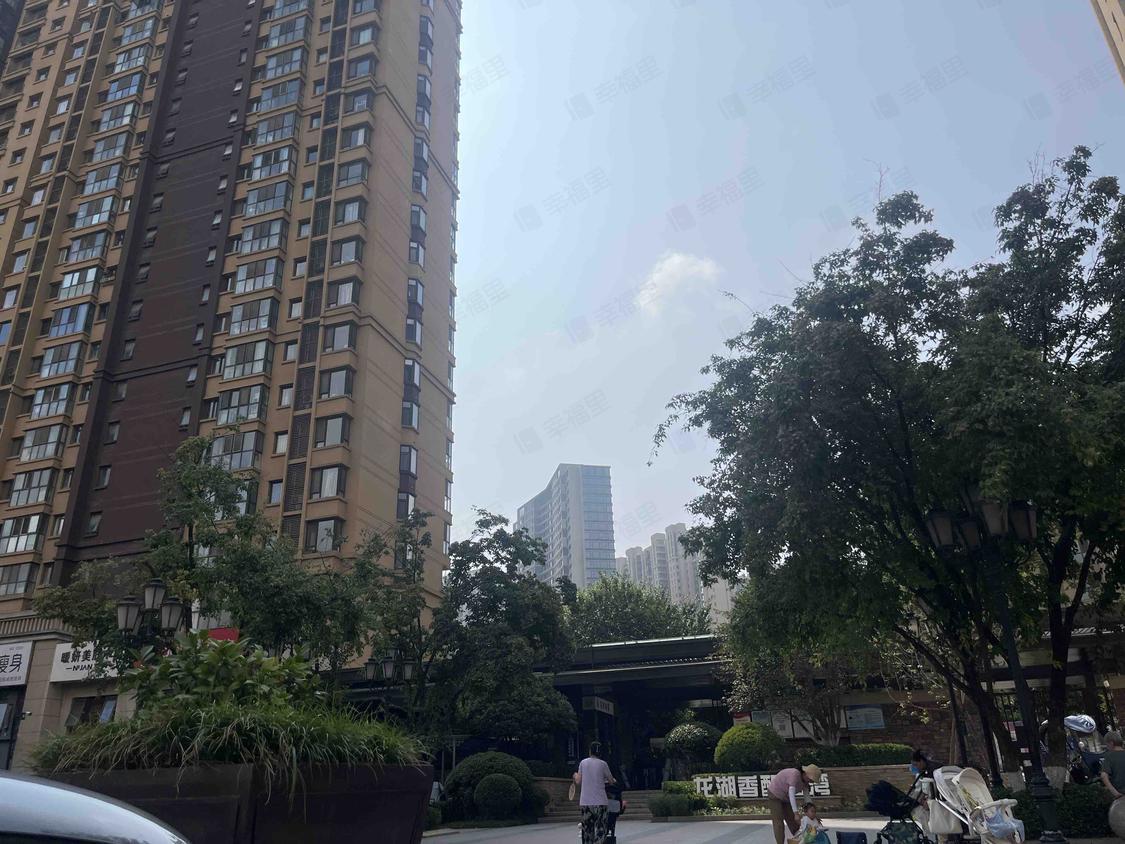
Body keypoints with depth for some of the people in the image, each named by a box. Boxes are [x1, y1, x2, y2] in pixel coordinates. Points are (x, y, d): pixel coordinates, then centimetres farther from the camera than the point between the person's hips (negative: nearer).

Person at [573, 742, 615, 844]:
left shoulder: (583, 762, 5)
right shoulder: (602, 764, -2)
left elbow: (578, 782, 7)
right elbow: (611, 781, 5)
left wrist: (575, 776, 28)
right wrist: (613, 781, 28)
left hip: (585, 802, 3)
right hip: (600, 802, -3)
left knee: (587, 831, 11)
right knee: (600, 830, -1)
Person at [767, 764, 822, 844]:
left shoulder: (805, 781, -7)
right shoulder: (795, 774, -34)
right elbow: (791, 794, -39)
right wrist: (796, 813, -42)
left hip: (785, 797, 8)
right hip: (775, 794, -8)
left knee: (792, 820, 9)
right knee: (778, 822, -10)